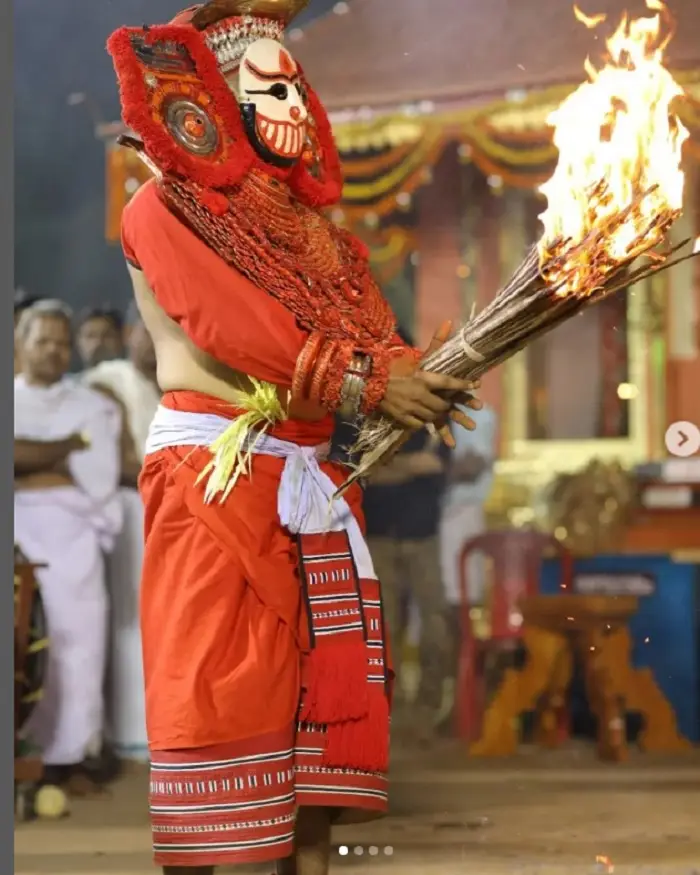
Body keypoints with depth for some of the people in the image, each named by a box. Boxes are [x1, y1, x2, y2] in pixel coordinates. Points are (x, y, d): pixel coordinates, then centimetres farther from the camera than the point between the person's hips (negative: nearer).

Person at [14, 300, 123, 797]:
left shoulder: (94, 408, 13)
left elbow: (96, 480, -1)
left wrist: (25, 469, -5)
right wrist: (65, 447, -8)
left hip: (71, 544, 0)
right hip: (16, 543, 0)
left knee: (76, 648, -5)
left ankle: (66, 759, 1)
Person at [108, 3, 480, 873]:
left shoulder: (306, 224, 20)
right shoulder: (164, 209, -2)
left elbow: (361, 325, 8)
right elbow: (231, 334, -14)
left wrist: (420, 379, -13)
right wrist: (364, 386, -15)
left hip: (306, 475, 7)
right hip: (213, 470, -7)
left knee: (323, 674, 4)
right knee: (211, 677, -8)